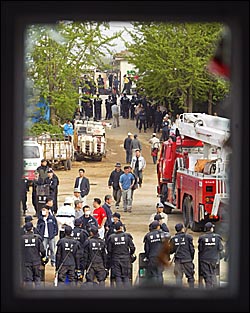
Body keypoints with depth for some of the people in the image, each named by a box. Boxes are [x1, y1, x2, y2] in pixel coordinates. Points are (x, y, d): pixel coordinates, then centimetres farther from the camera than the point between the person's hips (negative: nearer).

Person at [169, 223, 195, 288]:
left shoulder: (173, 239, 3)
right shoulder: (188, 237, -3)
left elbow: (171, 251, 3)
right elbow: (192, 249, -3)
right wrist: (191, 258, 10)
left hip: (178, 260, 2)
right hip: (187, 260, -2)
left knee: (178, 277, 3)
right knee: (190, 276, 5)